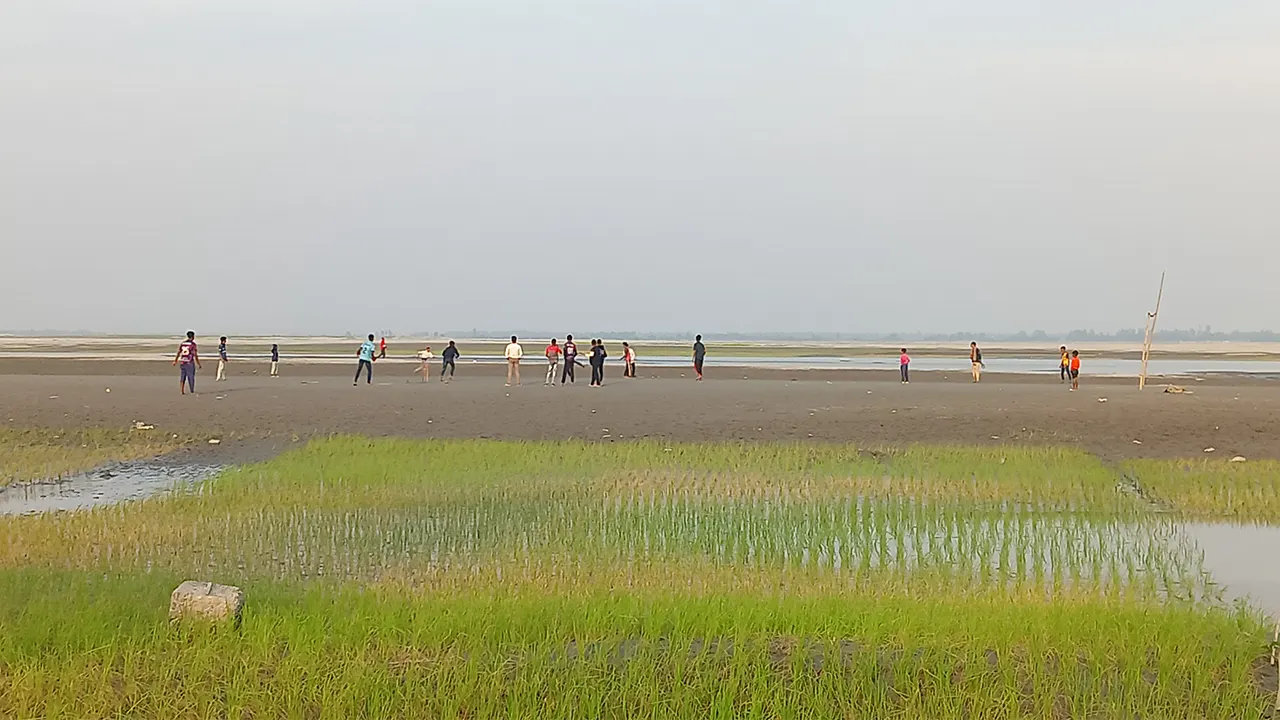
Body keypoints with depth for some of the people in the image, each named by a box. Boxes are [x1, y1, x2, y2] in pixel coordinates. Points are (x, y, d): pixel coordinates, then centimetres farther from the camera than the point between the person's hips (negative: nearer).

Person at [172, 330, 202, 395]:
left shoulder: (182, 343, 7)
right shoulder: (193, 344, -9)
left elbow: (178, 353, 12)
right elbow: (195, 356, -12)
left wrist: (175, 361, 25)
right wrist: (199, 364, -5)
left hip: (182, 362, 5)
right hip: (190, 363, -5)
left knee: (182, 377, 8)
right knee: (191, 377, 4)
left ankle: (182, 391, 4)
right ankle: (192, 391, 8)